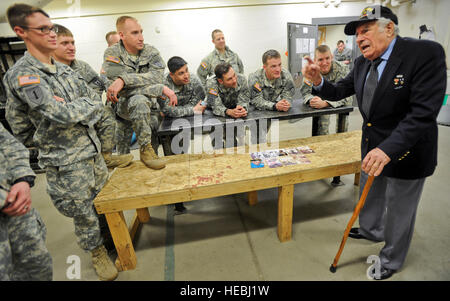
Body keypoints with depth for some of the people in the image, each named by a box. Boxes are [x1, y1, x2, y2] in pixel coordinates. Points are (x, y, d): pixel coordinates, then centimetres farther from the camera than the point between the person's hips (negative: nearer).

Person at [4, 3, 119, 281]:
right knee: (83, 213, 10)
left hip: (93, 149, 6)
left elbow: (97, 103, 6)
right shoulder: (22, 75, -14)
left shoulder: (65, 70, 9)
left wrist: (71, 109, -11)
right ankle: (96, 250, 36)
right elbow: (61, 115, -25)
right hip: (67, 162, -6)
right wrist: (87, 106, -8)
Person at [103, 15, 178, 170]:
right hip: (124, 105, -3)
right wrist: (162, 89, -27)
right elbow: (124, 90, -20)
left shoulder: (151, 51, 1)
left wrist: (123, 79, -32)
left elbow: (157, 77, -19)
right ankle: (145, 148, -20)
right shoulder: (112, 53, -7)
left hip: (150, 106, 4)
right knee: (139, 99, -34)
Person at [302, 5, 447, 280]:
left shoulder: (426, 53, -21)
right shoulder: (362, 64, 0)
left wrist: (388, 149, -39)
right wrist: (319, 82, -14)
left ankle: (392, 260, 37)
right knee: (370, 194, 26)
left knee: (399, 210, 12)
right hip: (373, 146, 7)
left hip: (406, 151, -6)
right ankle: (372, 230, 55)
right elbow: (338, 92, 8)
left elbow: (425, 111, -29)